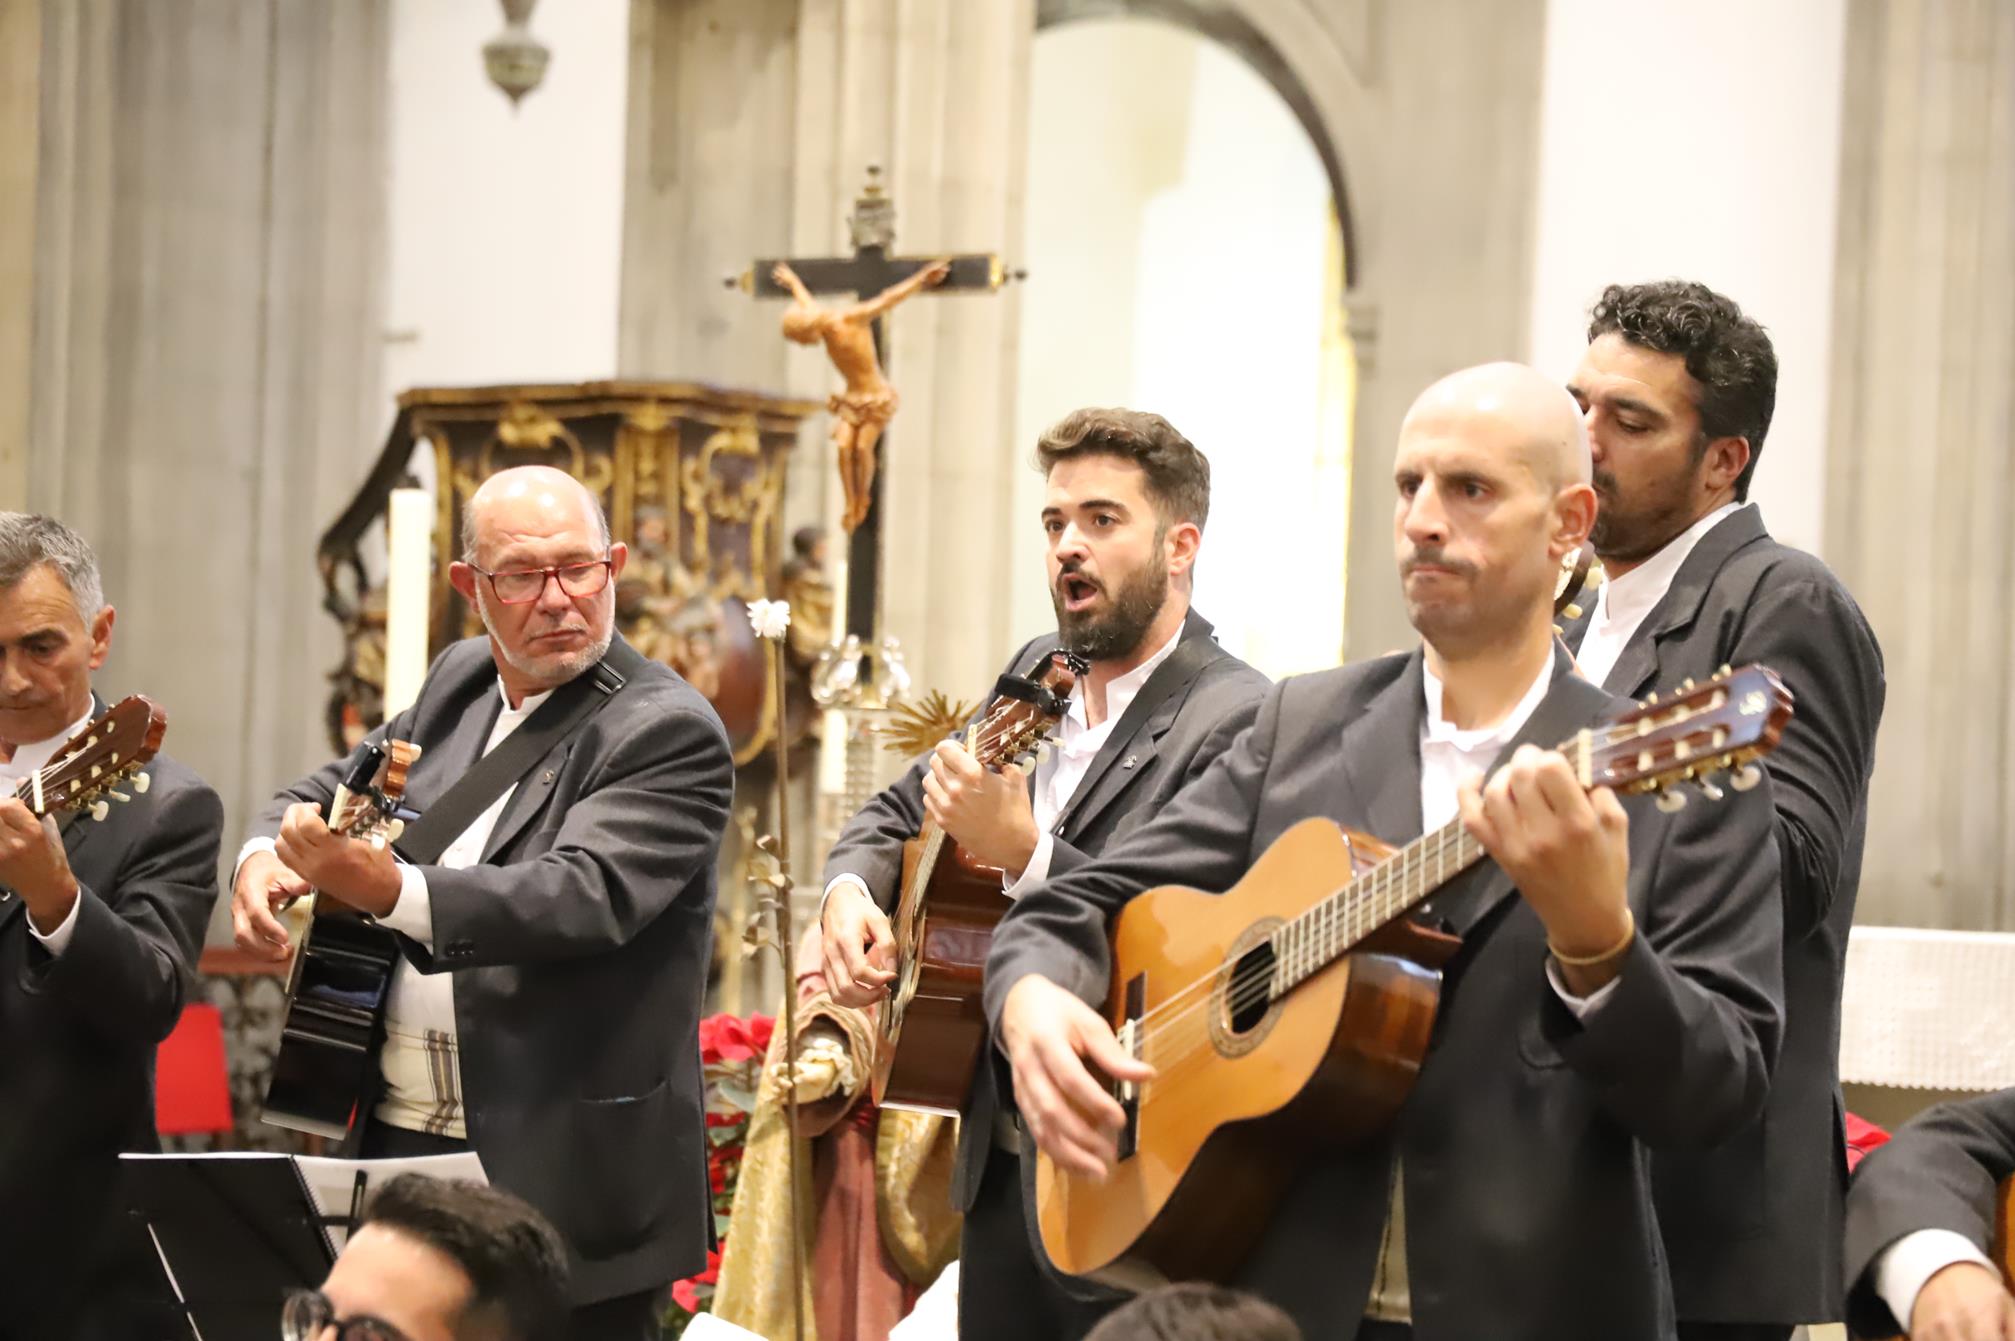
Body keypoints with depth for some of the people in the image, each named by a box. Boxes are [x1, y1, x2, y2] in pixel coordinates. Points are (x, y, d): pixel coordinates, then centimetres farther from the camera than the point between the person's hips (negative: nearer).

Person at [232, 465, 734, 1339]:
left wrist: (388, 891, -40)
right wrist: (265, 857, 2)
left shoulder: (669, 732, -12)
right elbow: (332, 791, 25)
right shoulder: (463, 682, 11)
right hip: (395, 1141, 6)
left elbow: (585, 894, -27)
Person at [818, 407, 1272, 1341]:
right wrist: (850, 892, 0)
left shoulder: (1240, 724, -16)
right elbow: (896, 812, 21)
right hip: (1000, 1159, 7)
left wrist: (1027, 852, -29)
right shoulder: (1038, 676, 8)